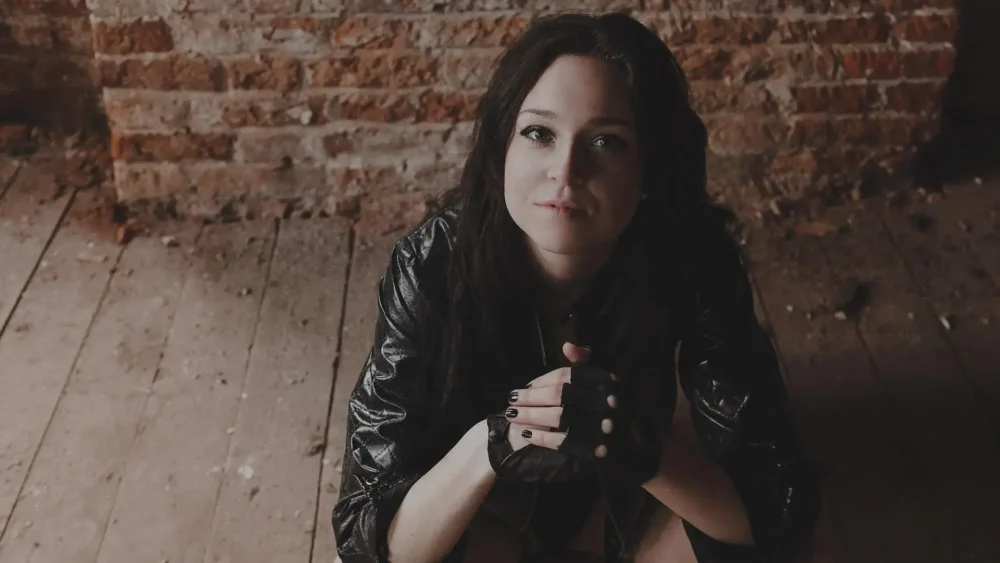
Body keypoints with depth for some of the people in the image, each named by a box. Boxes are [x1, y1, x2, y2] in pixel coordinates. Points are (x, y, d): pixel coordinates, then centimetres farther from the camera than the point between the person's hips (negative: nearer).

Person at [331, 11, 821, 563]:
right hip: (484, 516, -1)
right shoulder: (432, 264, -31)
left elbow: (780, 510, -27)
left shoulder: (693, 259, -29)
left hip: (627, 501, 2)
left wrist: (642, 449, -46)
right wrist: (489, 444, -49)